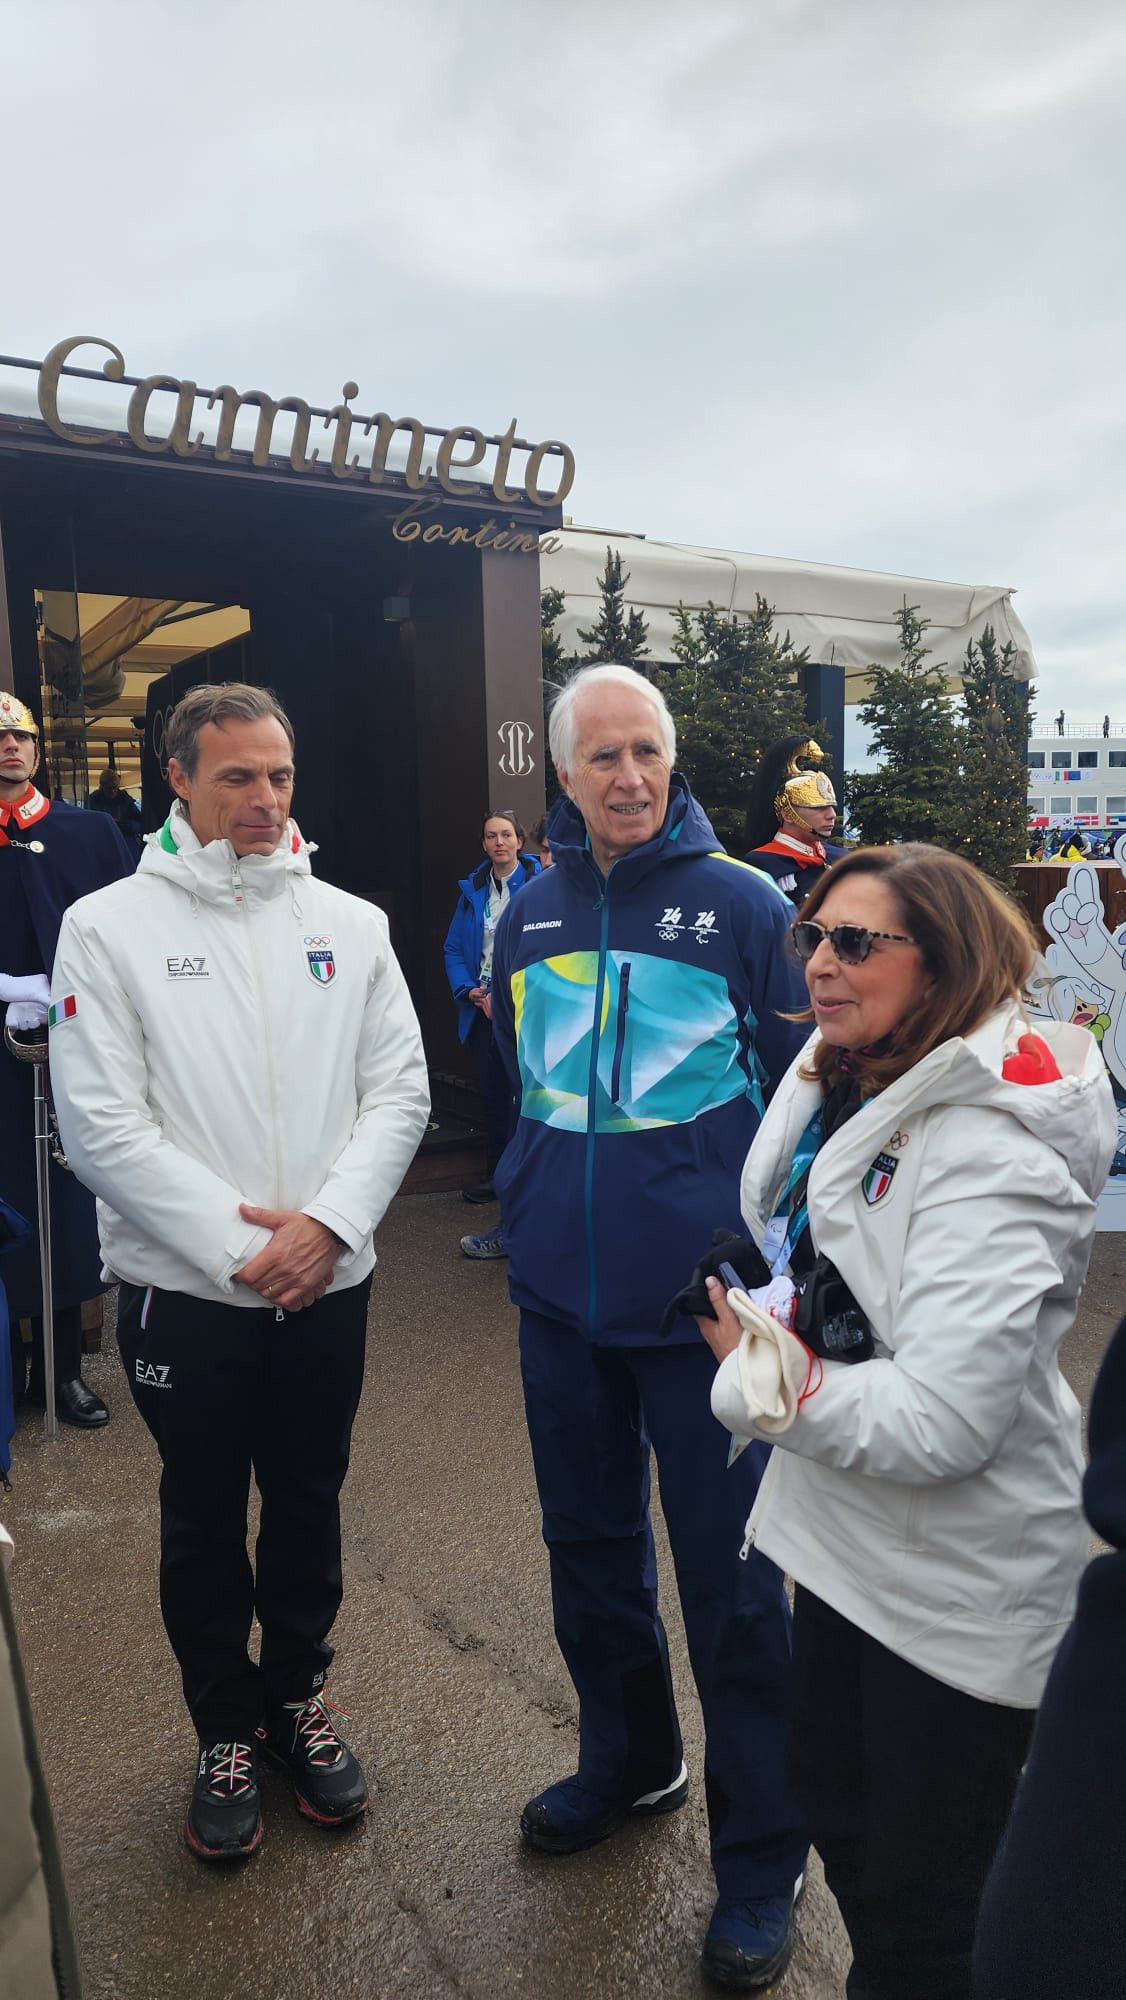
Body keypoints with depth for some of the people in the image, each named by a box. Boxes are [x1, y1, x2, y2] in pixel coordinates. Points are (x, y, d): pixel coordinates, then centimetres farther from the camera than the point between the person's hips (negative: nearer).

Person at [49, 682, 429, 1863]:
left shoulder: (349, 923, 2)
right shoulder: (108, 926, -6)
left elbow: (399, 1091, -1)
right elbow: (99, 1122, -11)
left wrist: (328, 1219, -14)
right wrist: (236, 1241, -15)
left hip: (329, 1280, 2)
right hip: (185, 1290, -2)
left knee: (309, 1501, 17)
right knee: (204, 1514, 14)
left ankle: (298, 1693, 40)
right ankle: (226, 1729, 36)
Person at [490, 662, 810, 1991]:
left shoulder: (740, 902, -7)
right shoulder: (530, 911, 6)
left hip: (702, 1297, -4)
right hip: (560, 1294, 5)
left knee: (729, 1577, 6)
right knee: (588, 1541, 20)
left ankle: (761, 1856, 27)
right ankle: (627, 1759, 45)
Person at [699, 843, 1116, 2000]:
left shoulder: (987, 1154, -26)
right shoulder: (848, 1090, 0)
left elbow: (942, 1422, -33)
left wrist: (758, 1368, -19)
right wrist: (768, 1327, -2)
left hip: (957, 1591, -8)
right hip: (850, 1542, 9)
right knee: (837, 1816, 28)